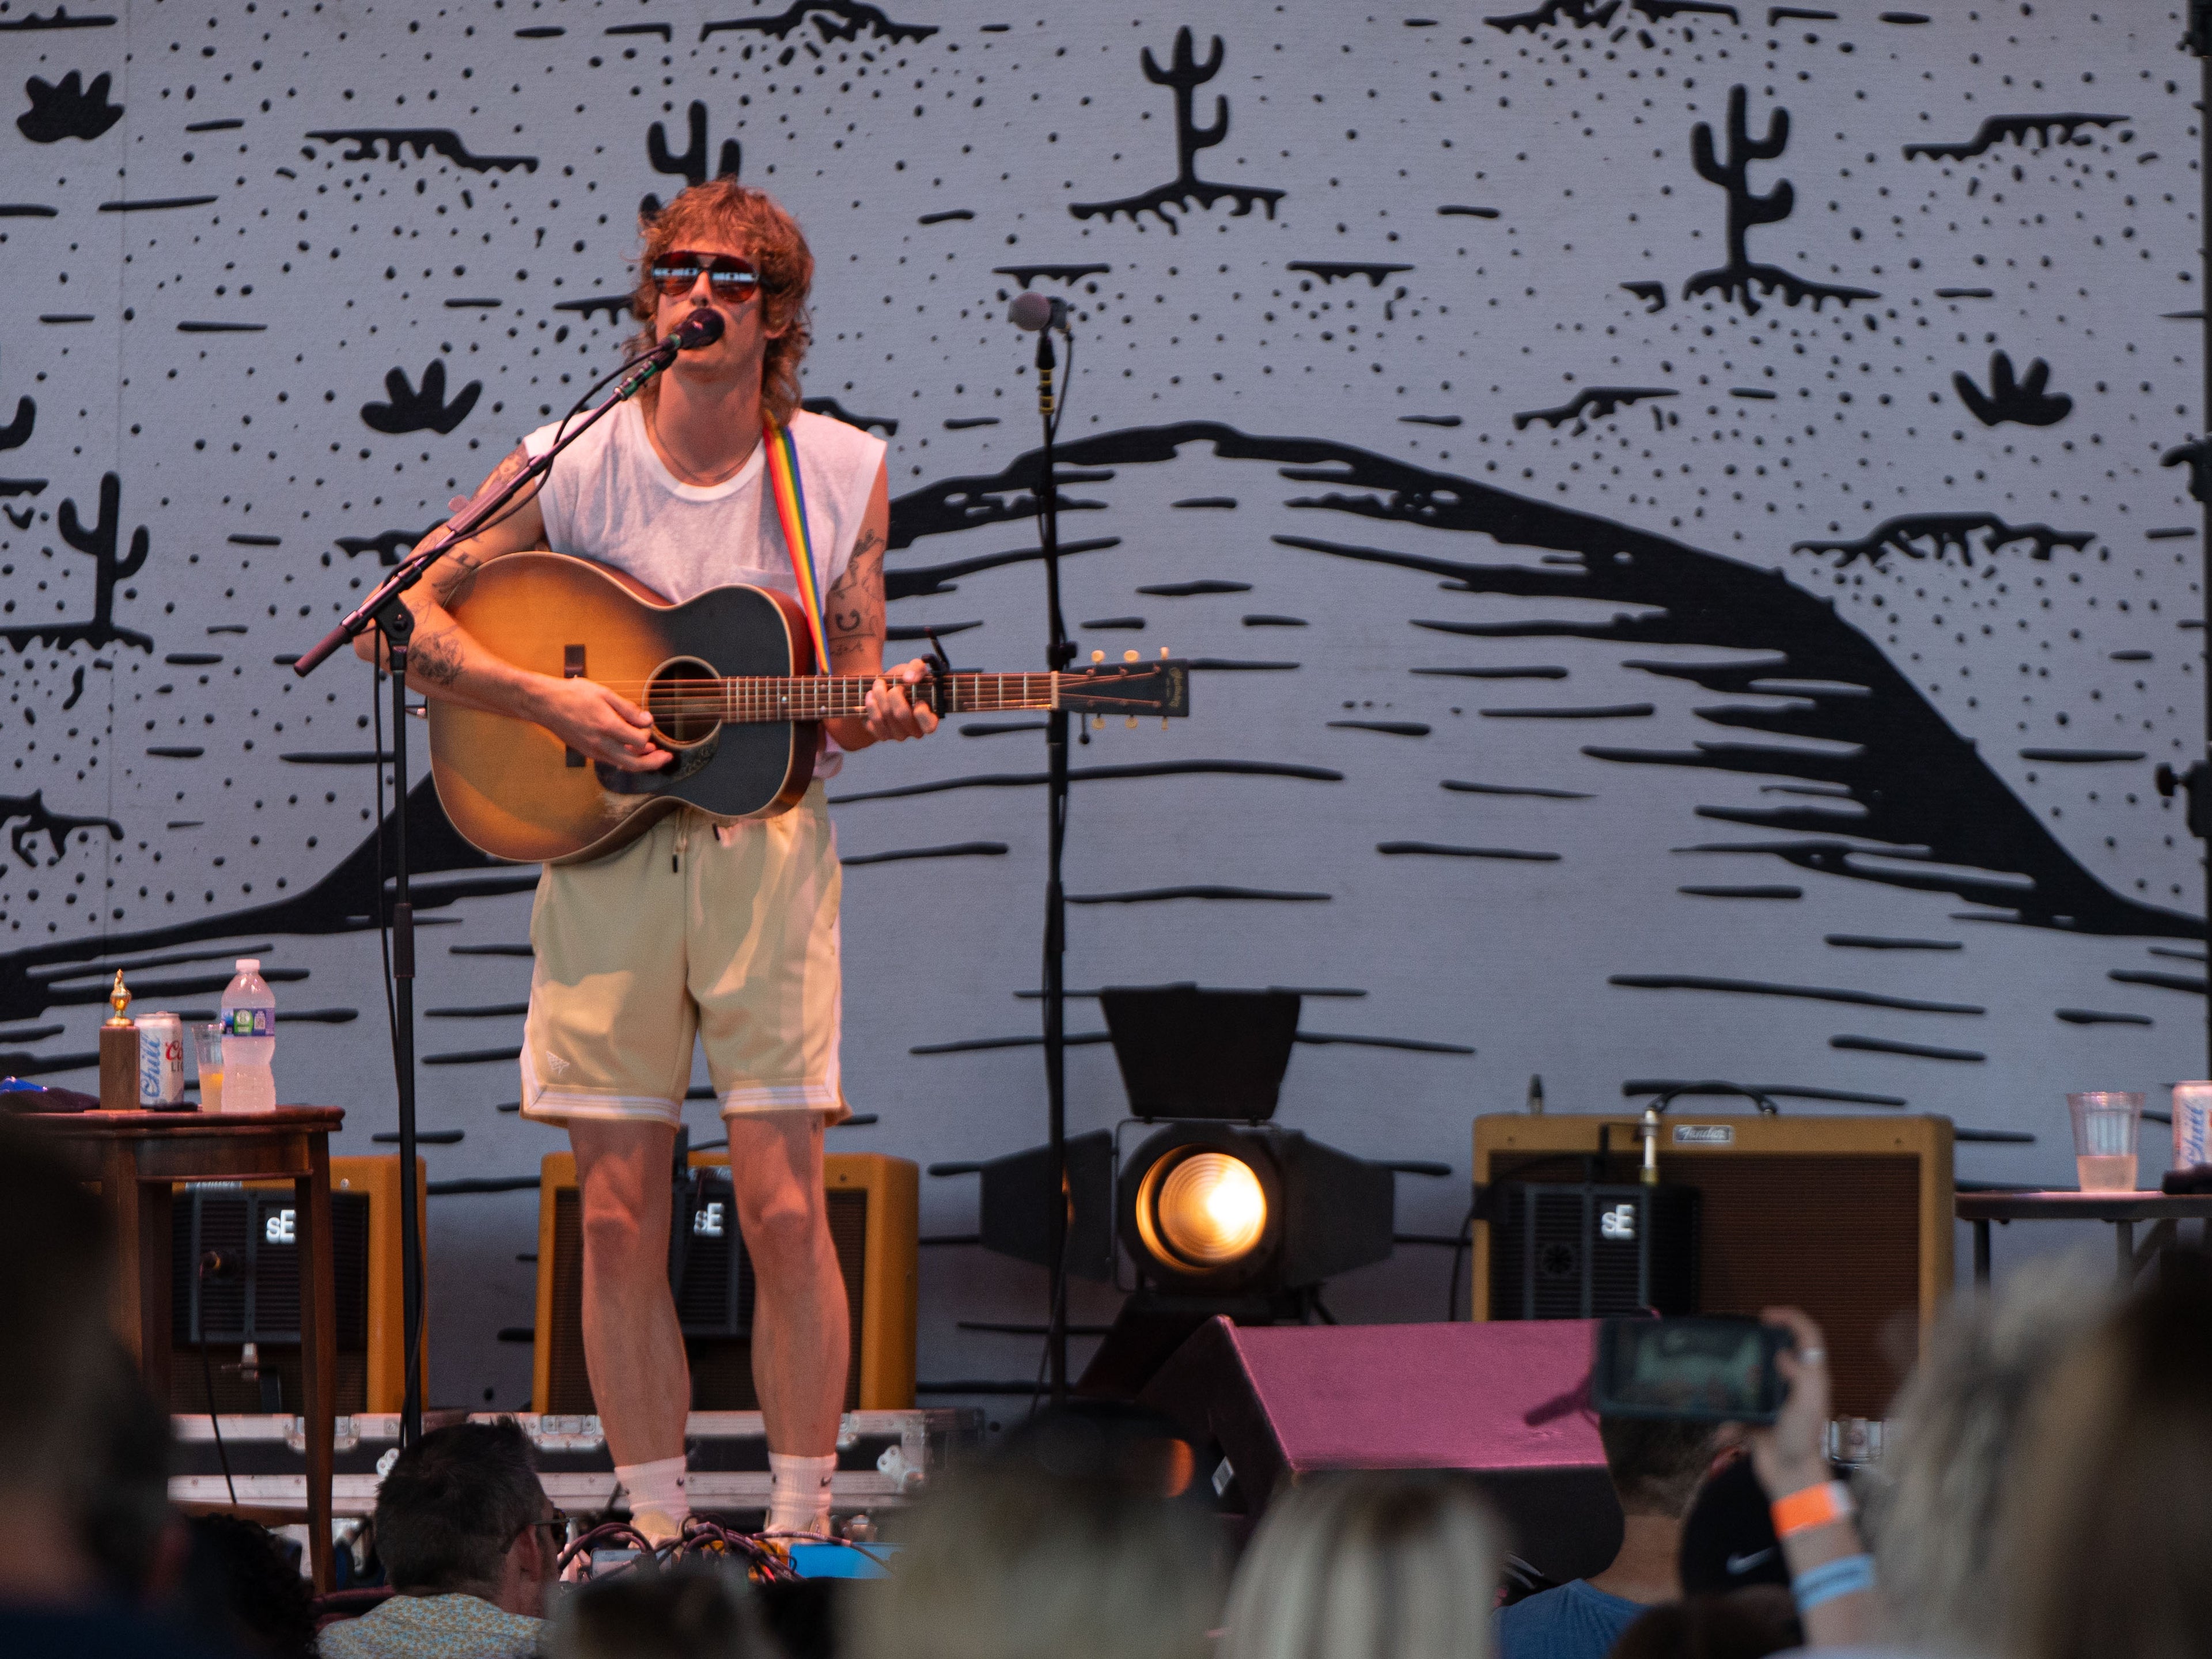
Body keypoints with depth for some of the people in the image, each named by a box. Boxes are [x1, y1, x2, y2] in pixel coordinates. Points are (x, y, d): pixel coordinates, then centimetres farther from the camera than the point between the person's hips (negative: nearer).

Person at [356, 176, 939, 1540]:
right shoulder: (574, 466, 0)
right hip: (604, 853, 0)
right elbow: (398, 618, 0)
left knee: (784, 1207, -6)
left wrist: (878, 715, -13)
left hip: (768, 849, 0)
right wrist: (548, 702, -11)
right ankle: (662, 1535, 9)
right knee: (620, 1217, 0)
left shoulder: (846, 474, 4)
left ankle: (805, 1530, 3)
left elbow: (847, 693, 10)